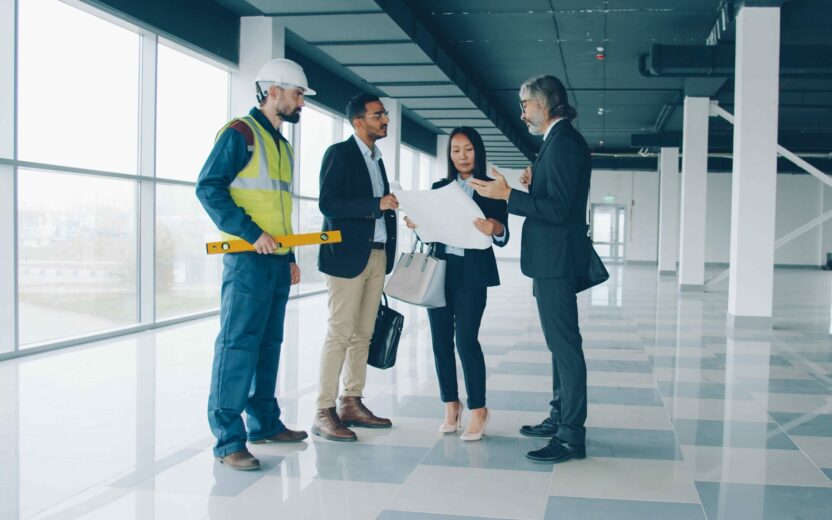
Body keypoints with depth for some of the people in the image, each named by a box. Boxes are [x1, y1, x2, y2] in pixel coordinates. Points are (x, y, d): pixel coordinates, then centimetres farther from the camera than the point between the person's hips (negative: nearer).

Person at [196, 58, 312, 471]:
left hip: (277, 260, 9)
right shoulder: (240, 132, -6)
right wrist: (251, 233, -19)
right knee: (238, 344, -9)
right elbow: (209, 188, -14)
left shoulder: (282, 145, 21)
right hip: (248, 258, -9)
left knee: (268, 344, 14)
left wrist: (290, 257, 20)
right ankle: (228, 440, -6)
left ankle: (265, 423, 24)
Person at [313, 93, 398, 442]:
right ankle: (324, 412, -2)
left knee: (362, 334, 10)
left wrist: (394, 209, 6)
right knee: (340, 334, -7)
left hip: (377, 255, 8)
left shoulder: (376, 159, 19)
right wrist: (377, 204, -20)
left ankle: (351, 404, 17)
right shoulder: (339, 153, -5)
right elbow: (328, 203, -17)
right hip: (348, 254, -8)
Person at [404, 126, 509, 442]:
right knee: (441, 339, 4)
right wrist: (415, 224, -7)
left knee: (466, 339, -11)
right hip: (439, 269, 4)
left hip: (472, 272, -4)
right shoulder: (439, 188, 13)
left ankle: (478, 409, 2)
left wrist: (495, 228, -23)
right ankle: (451, 405, 17)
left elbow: (503, 237, -2)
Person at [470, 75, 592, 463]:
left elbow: (558, 209, -24)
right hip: (553, 260, 11)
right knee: (561, 343, 17)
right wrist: (533, 184, 11)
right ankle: (560, 417, 29)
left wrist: (507, 194, -22)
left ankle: (571, 436, -2)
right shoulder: (561, 140, 16)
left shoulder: (563, 143, -17)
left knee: (565, 345, -7)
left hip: (556, 260, -11)